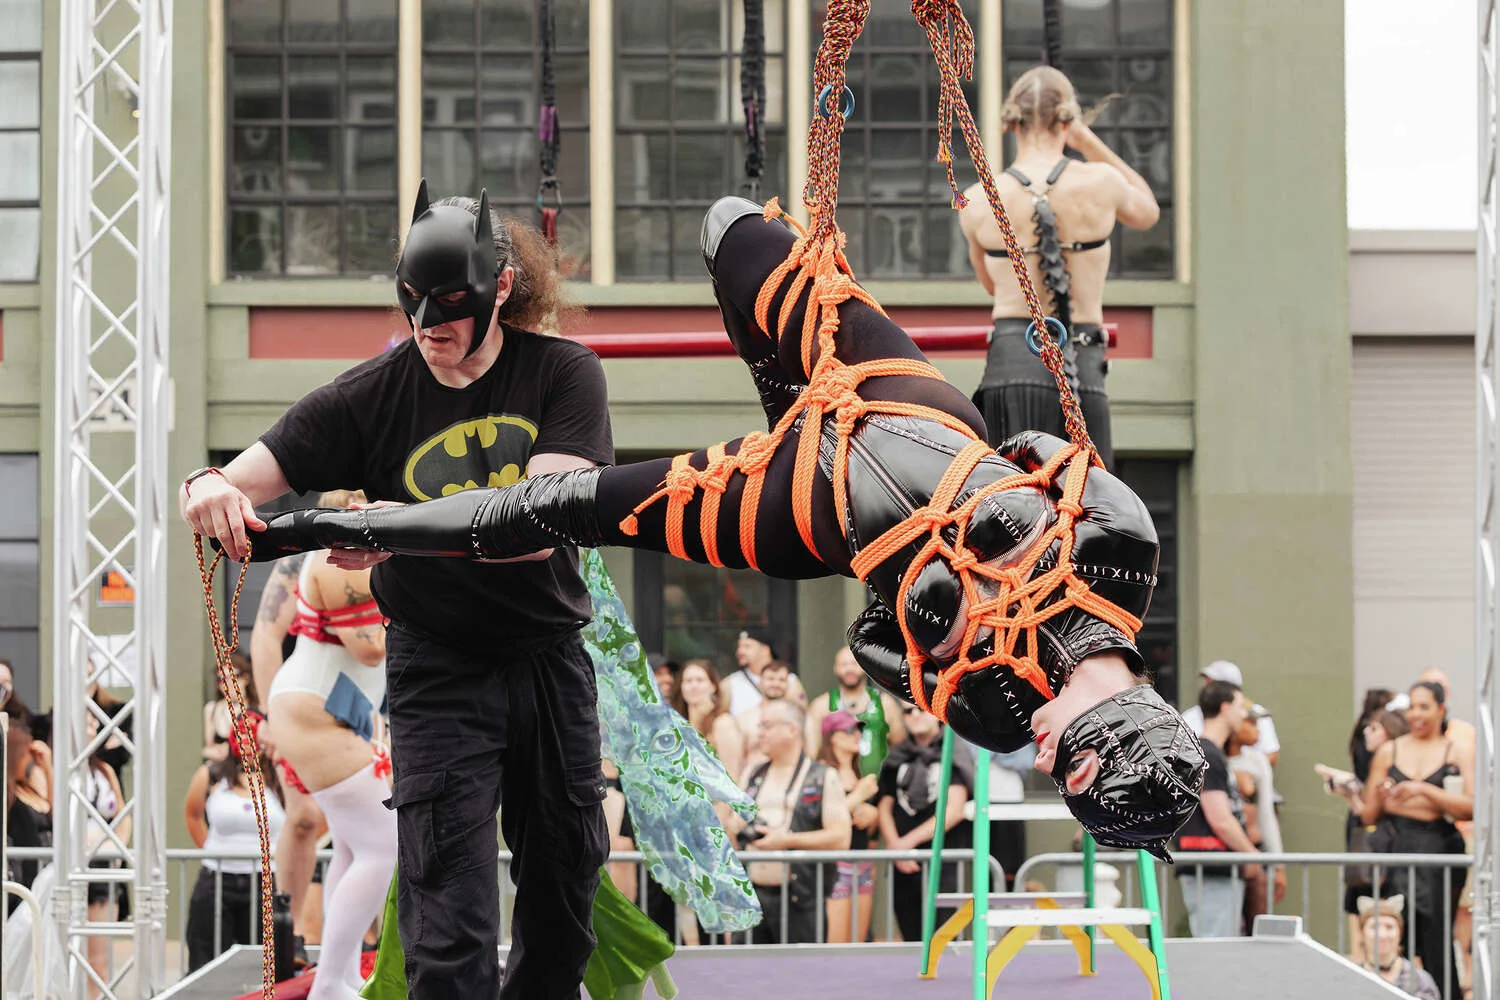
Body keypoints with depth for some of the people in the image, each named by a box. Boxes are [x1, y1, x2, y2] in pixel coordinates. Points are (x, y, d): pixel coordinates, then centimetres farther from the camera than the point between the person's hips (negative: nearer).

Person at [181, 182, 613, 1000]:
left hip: (549, 656, 2)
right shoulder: (371, 397, -9)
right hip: (437, 668, -2)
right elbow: (234, 488, -12)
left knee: (564, 911, 15)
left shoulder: (562, 374, -8)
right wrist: (208, 488, -37)